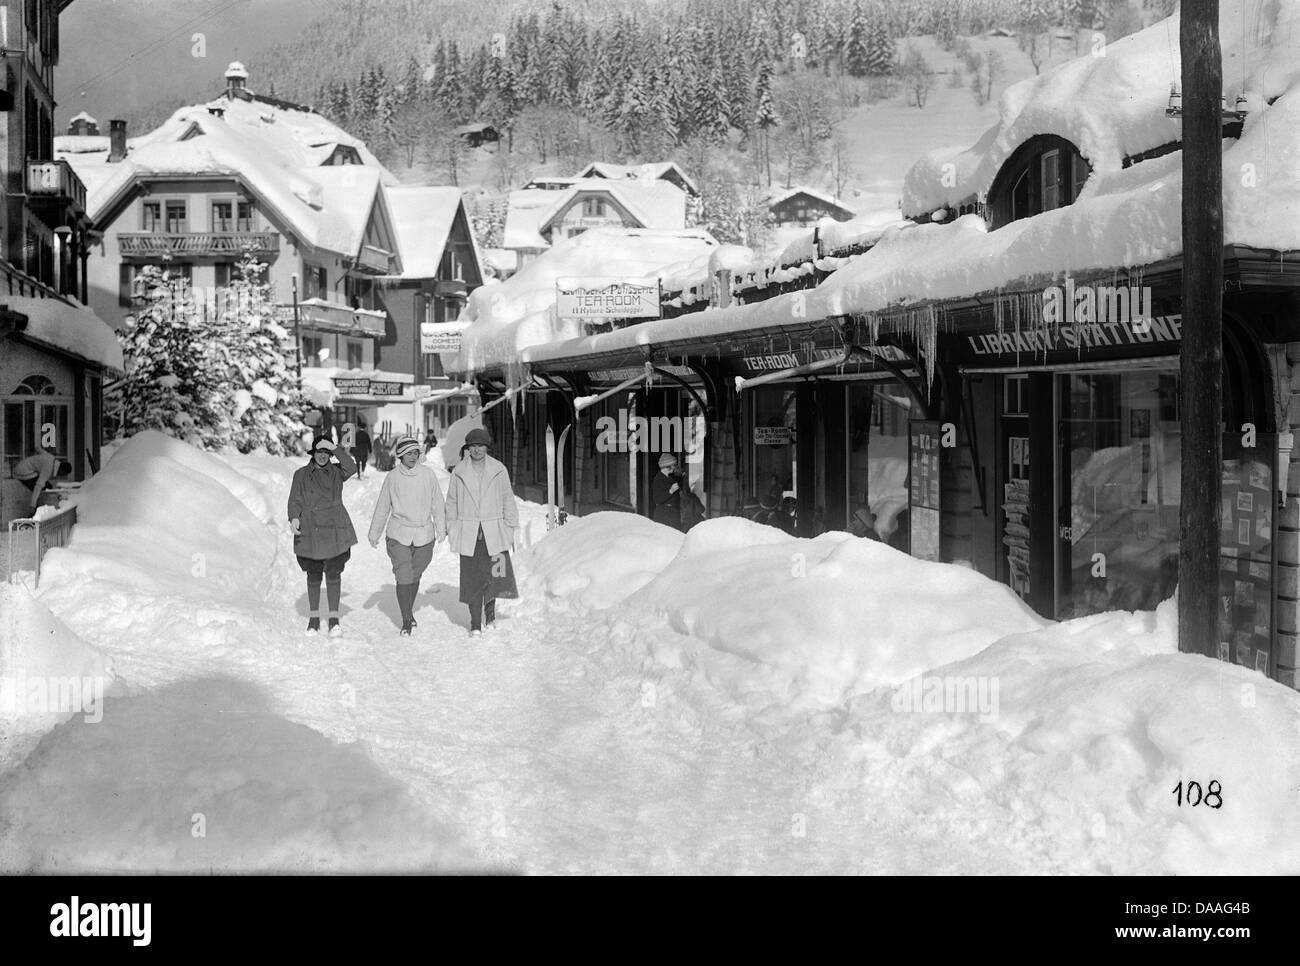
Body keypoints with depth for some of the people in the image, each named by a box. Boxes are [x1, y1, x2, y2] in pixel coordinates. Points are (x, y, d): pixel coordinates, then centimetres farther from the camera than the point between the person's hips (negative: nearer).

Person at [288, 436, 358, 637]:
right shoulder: (301, 475, 5)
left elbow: (351, 468, -15)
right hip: (310, 532, 0)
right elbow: (295, 500, -1)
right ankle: (314, 618, 19)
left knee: (333, 573, -4)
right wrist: (294, 518, -19)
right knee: (313, 575, 8)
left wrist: (335, 449, -20)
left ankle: (334, 618, 2)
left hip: (334, 530, 0)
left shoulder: (336, 472, 6)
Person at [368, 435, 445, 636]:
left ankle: (410, 611, 35)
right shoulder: (392, 477, -2)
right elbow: (382, 507, 7)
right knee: (403, 578, -8)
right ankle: (406, 621, 0)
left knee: (415, 575, 14)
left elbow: (437, 503, 6)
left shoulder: (428, 474, -1)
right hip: (399, 534, -1)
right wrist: (374, 533, 13)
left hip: (424, 535, 2)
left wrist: (441, 528, 2)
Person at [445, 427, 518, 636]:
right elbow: (452, 503, 11)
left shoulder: (499, 470, 2)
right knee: (472, 578, -1)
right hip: (468, 533, 0)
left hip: (494, 532, 0)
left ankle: (490, 611, 25)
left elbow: (508, 500, 7)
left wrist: (510, 528, 4)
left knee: (493, 574, -1)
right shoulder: (459, 472, 3)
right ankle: (475, 623, 7)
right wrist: (452, 530, 8)